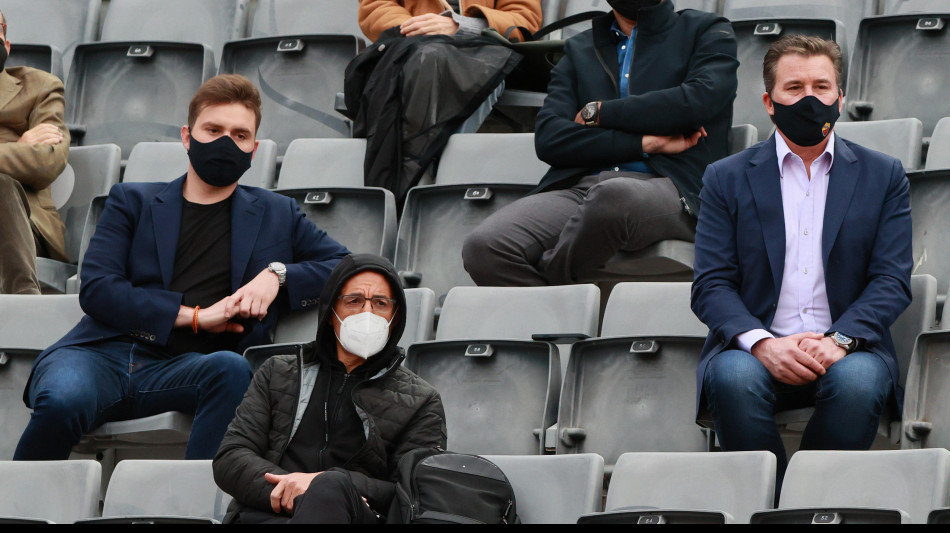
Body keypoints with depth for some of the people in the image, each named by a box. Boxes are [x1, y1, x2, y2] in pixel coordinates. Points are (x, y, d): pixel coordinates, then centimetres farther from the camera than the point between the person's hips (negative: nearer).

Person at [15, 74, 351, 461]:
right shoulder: (132, 201, 21)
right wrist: (194, 316, -4)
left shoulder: (275, 215, 25)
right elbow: (96, 289, 6)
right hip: (105, 352, -1)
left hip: (179, 370, 1)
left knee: (232, 369, -36)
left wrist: (278, 275, 2)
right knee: (62, 399, -36)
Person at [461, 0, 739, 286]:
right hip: (578, 187, 3)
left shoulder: (708, 31, 20)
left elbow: (698, 101, -3)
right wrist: (645, 143, -2)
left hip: (668, 189, -3)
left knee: (614, 194, -41)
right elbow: (548, 139, 10)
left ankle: (548, 279, -16)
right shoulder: (578, 50, 27)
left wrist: (597, 112, 5)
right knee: (483, 246, -28)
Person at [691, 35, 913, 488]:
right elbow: (711, 284, 3)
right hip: (756, 347, 0)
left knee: (858, 381, -34)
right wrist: (762, 344, -17)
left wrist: (838, 341, -16)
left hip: (845, 351, 0)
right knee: (734, 378, -34)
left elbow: (892, 280, 4)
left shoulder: (882, 176, 12)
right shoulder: (727, 178, 11)